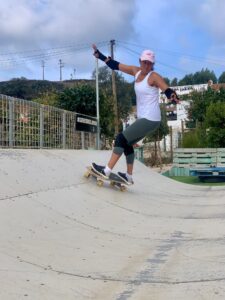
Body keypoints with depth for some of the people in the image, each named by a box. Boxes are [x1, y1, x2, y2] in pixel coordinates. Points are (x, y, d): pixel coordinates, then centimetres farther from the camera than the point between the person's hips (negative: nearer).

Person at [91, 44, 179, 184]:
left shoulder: (154, 76, -12)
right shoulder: (136, 71, 8)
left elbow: (167, 90, -26)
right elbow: (116, 66, 15)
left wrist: (173, 96, -48)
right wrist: (100, 55, 13)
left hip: (150, 120, -9)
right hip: (143, 118, 9)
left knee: (121, 138, -11)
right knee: (127, 143, 17)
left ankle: (107, 171, -7)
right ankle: (129, 177, 26)